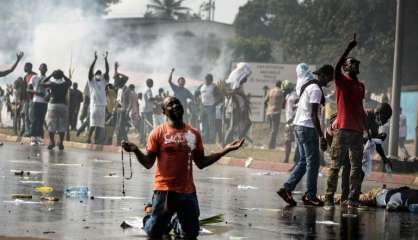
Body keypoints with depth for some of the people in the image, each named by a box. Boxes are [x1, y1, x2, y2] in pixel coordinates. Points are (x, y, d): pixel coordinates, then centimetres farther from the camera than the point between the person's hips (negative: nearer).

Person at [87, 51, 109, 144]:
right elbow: (90, 70, -4)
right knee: (93, 124, -13)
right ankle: (88, 139, -8)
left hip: (102, 105, 5)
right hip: (94, 105, -5)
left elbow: (107, 71, 10)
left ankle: (97, 141, 5)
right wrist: (95, 59, -9)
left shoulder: (103, 82, 17)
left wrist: (106, 59, 3)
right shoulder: (91, 82, 8)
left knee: (100, 125, 2)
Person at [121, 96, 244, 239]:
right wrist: (136, 151, -25)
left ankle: (175, 220, 41)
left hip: (188, 191, 3)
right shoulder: (158, 133, -5)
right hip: (164, 190, -3)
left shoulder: (193, 134, 6)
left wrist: (226, 150, 6)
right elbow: (148, 163, -6)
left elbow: (201, 163, 11)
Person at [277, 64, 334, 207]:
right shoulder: (316, 89, -16)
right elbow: (314, 115, -21)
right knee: (313, 162, -2)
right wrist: (321, 136, -22)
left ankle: (287, 188, 7)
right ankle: (310, 196, 3)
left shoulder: (308, 85, 12)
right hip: (308, 128, -10)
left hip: (299, 126, 10)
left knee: (304, 161, 13)